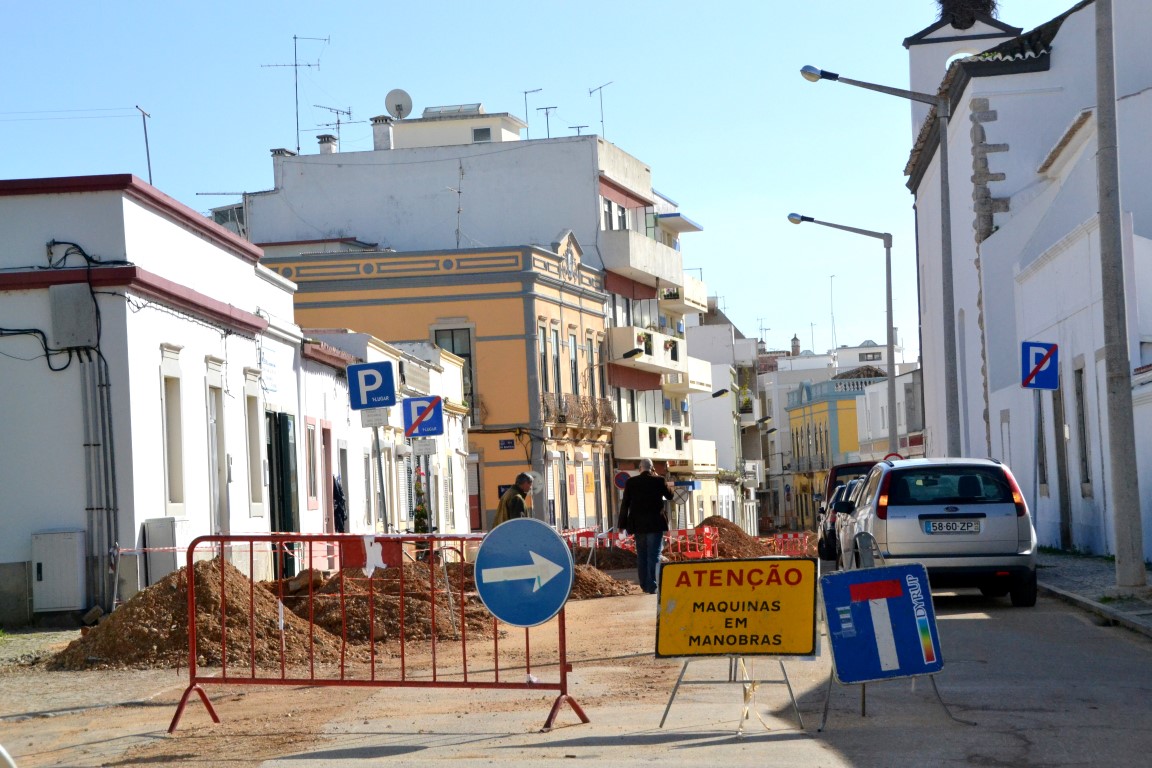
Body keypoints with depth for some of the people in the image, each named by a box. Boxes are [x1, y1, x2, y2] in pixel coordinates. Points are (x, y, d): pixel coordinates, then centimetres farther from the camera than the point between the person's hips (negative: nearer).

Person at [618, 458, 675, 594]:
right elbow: (670, 495, 12)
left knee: (641, 556, 13)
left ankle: (644, 585, 16)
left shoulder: (631, 482, 0)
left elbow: (625, 504, 2)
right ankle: (652, 585, -11)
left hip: (638, 525, 3)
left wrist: (622, 524, 8)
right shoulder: (659, 481, -5)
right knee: (654, 555, -3)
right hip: (655, 524, -3)